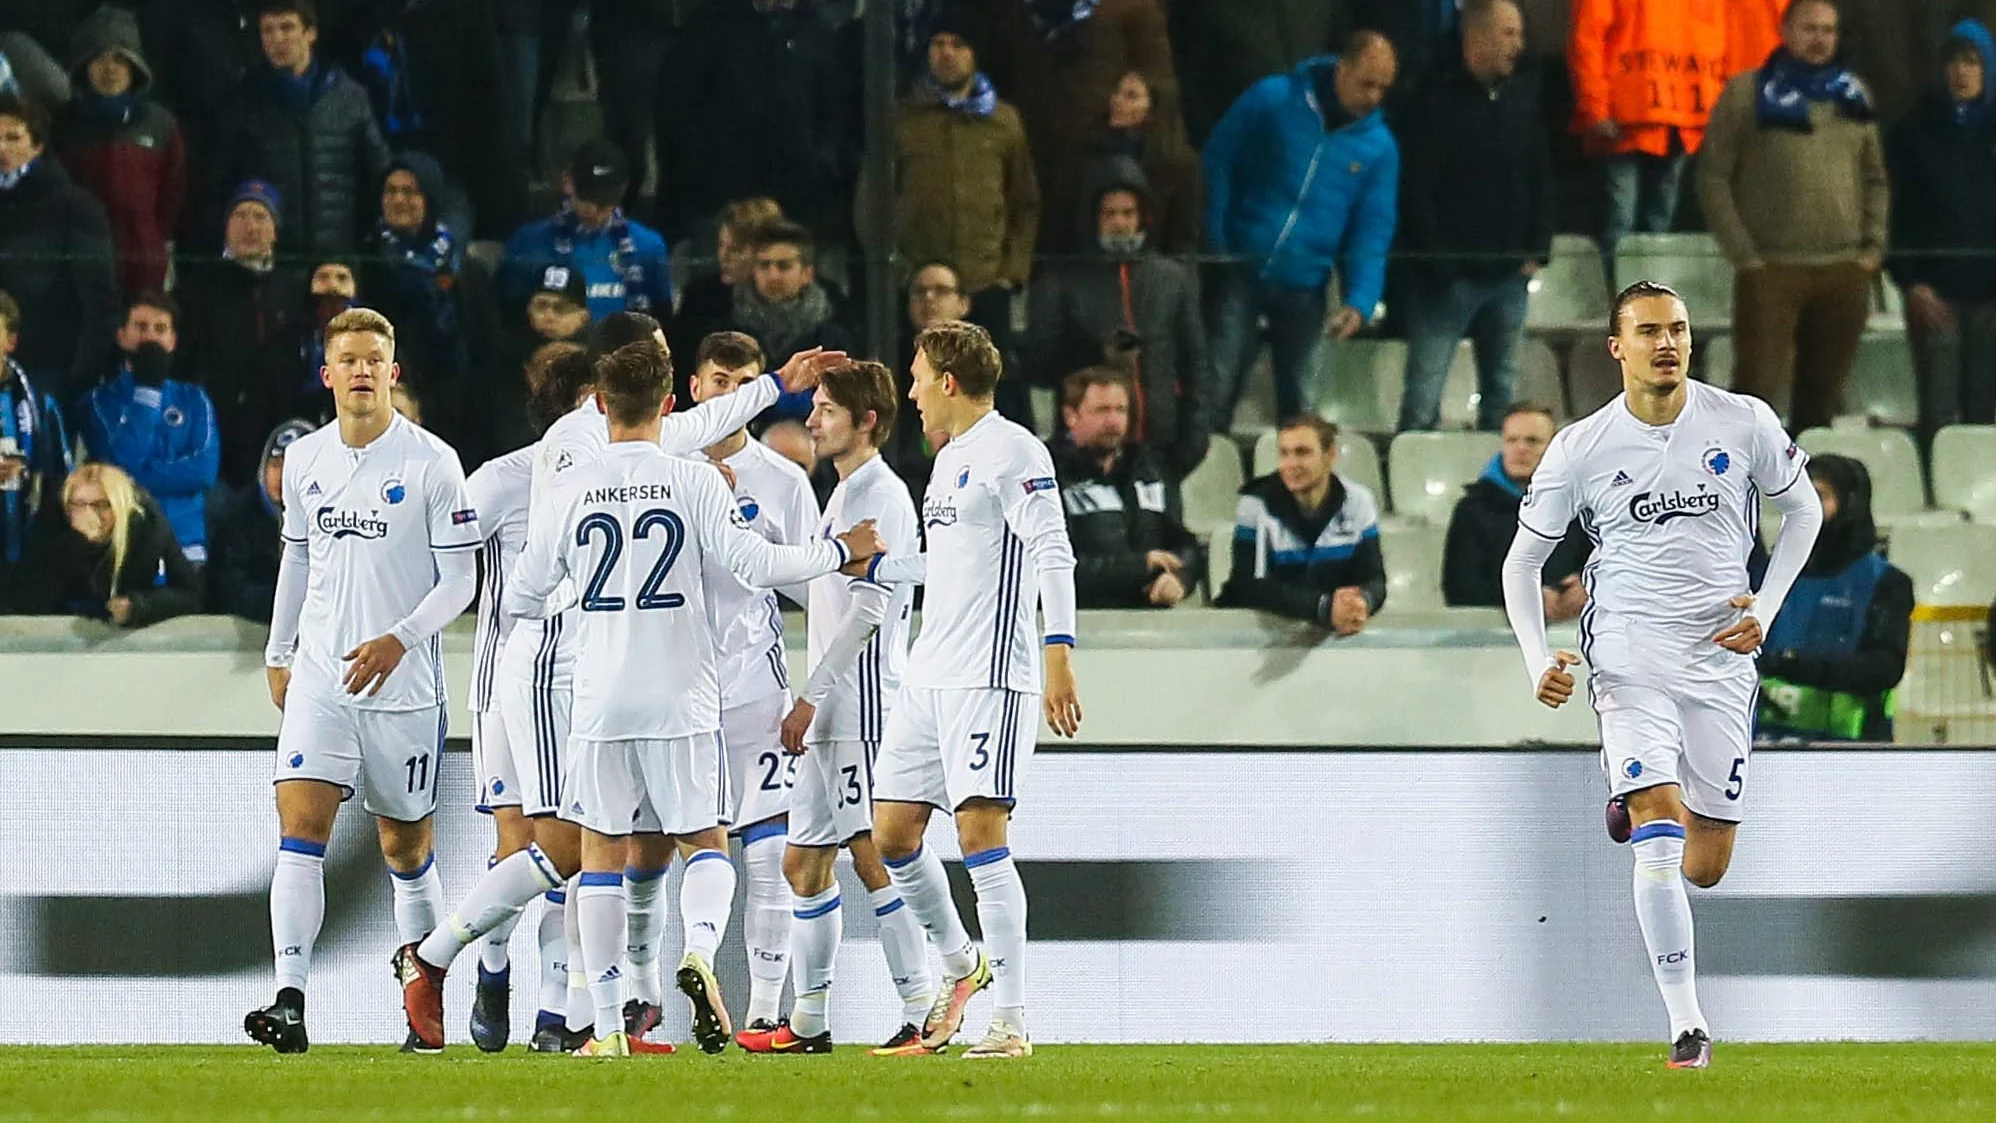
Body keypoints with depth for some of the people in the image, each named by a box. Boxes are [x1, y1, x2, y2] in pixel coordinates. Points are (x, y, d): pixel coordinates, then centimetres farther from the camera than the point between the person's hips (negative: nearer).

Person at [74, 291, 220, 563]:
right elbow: (122, 463, -10)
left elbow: (204, 469, -3)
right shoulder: (100, 400, 6)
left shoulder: (193, 400, 12)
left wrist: (138, 480, -9)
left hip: (185, 543, 2)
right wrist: (147, 391, -9)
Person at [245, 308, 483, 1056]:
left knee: (406, 845, 8)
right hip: (320, 677, 3)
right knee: (301, 824, -14)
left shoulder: (430, 462, -7)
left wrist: (398, 640, -19)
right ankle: (290, 1002, -22)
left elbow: (461, 578, -6)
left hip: (403, 683, -3)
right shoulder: (304, 460, 6)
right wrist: (278, 652, 21)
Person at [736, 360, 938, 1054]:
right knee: (803, 861, 11)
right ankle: (808, 1020, 16)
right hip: (830, 716, 10)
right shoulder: (846, 495, 19)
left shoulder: (880, 496, -11)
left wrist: (811, 697, -17)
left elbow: (867, 611, -18)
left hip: (865, 709, -10)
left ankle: (922, 1015, -11)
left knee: (873, 858, -12)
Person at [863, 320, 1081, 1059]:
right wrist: (868, 568, 37)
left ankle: (1012, 1020, -13)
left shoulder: (1011, 451, -10)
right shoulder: (950, 459, 19)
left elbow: (1053, 553, -17)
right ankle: (961, 963, 29)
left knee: (980, 832, -14)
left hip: (989, 678, -9)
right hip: (929, 677, 9)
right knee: (892, 833, 8)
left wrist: (1059, 652, -25)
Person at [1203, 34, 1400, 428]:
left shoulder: (1380, 147, 2)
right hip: (1241, 272, -2)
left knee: (1295, 400, 5)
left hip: (1304, 288, 2)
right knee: (1217, 390, -6)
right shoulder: (1274, 100, -4)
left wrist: (1360, 302, -12)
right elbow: (1215, 162, 1)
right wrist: (1214, 243, -6)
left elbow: (1372, 232, 1)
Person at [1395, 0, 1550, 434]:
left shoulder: (1523, 93, 7)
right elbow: (1415, 187, -11)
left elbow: (1541, 178, 14)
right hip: (1447, 274, -5)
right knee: (1423, 397, -3)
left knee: (1502, 394, 10)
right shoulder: (1434, 98, -10)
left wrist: (1536, 251, 6)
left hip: (1507, 272, 5)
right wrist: (1438, 263, -14)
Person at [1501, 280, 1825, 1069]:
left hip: (1721, 658, 2)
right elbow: (1522, 561, 6)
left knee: (1706, 868, 7)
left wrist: (1766, 609, 2)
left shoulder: (1744, 423, -2)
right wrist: (1538, 662, -7)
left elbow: (1802, 509, 14)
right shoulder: (1580, 449, -3)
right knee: (1660, 842, -20)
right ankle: (1687, 1027, -18)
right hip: (1630, 658, -2)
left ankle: (1636, 803, 43)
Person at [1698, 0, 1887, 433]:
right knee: (1757, 390, -9)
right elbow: (1713, 178, -2)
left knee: (1823, 396, 7)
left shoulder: (1853, 95, 14)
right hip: (1771, 268, -4)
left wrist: (1874, 247, 6)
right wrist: (1744, 256, -8)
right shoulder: (1747, 94, 0)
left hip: (1845, 270, 4)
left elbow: (1875, 179, 19)